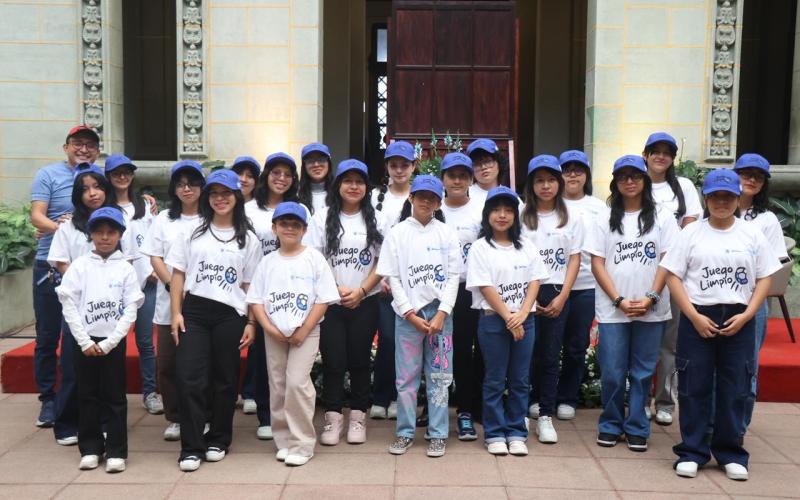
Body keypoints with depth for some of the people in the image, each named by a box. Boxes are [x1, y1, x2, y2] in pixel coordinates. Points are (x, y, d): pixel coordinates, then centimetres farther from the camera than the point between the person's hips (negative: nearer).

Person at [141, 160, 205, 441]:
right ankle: (174, 418, 17)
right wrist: (172, 286, -9)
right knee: (167, 362, 4)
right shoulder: (164, 219, 11)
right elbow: (155, 257, 6)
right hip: (169, 303, 3)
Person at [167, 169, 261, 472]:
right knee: (190, 378, -6)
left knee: (225, 379, 8)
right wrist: (176, 313, -2)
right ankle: (191, 447, 2)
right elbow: (178, 274, 6)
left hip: (230, 315, 0)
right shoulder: (193, 231, 9)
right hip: (194, 311, 0)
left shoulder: (248, 239, 8)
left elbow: (250, 285, 6)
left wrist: (251, 323, -1)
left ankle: (218, 440, 23)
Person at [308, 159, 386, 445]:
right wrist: (337, 289, -11)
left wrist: (361, 291, -10)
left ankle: (358, 418, 17)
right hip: (330, 302, 0)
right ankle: (333, 418, 12)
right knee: (333, 361, 0)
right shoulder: (322, 218, 3)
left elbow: (382, 263, 3)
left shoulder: (376, 219, 6)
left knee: (359, 360, 5)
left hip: (365, 303, 1)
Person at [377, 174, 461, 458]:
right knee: (406, 376, 5)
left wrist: (441, 314, -9)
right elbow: (392, 277, -1)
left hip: (440, 312, 1)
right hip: (408, 314, 0)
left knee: (439, 376, 5)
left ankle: (438, 434, 15)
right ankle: (405, 432, 18)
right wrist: (411, 315, -8)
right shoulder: (397, 234, 1)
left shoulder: (447, 234, 3)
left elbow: (453, 276, 0)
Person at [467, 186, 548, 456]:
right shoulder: (480, 248, -3)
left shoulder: (526, 246, 9)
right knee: (495, 380, 4)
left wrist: (522, 315, -11)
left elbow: (534, 281, 3)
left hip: (525, 320, 4)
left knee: (520, 380, 8)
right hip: (493, 320, -3)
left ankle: (516, 433, 19)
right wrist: (508, 317, -13)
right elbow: (486, 288, -9)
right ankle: (494, 433, 14)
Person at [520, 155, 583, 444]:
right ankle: (530, 402, 19)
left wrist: (562, 296, -5)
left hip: (557, 293, 1)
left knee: (550, 355, 1)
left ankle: (545, 415, 7)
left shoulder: (570, 219, 8)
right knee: (527, 353, -1)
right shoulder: (521, 216, 3)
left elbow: (574, 259, 5)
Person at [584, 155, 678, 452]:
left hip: (651, 310, 0)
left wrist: (651, 297, -11)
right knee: (612, 372, 2)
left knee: (643, 372, 7)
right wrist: (619, 300, -8)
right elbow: (597, 263, 2)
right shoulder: (605, 218, 6)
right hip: (612, 310, 0)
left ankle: (637, 429, 20)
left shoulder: (662, 217, 5)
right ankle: (610, 426, 20)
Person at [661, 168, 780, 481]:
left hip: (739, 320, 1)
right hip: (698, 318, -1)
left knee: (735, 389, 6)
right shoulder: (692, 233, 2)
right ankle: (691, 452, 14)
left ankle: (731, 453, 19)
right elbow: (673, 276, -2)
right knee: (694, 388, 3)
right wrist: (694, 316, -10)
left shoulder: (752, 234, 6)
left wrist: (746, 315, -8)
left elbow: (764, 279, 5)